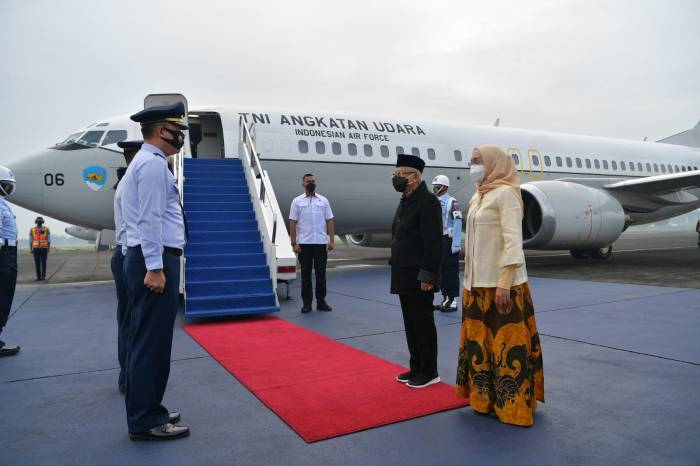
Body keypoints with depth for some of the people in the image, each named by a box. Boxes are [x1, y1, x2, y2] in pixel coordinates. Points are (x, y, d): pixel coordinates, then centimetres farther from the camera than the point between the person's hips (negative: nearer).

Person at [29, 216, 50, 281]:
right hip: (36, 248, 1)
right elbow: (30, 240, 4)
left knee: (43, 263, -2)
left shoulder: (46, 229, -1)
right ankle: (38, 277, 7)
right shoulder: (32, 229, 2)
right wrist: (30, 249, -1)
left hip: (44, 249, -1)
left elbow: (49, 240, 0)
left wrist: (48, 249, -5)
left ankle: (43, 276, 4)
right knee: (37, 263, 1)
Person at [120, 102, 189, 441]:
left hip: (149, 260, 11)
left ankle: (145, 412, 24)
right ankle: (146, 422, 4)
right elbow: (150, 219, -18)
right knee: (152, 341, -5)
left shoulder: (143, 163, 22)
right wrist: (154, 268, -21)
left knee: (144, 339, 14)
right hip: (155, 260, -11)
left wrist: (152, 265, 18)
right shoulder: (153, 163, -10)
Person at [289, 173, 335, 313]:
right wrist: (294, 243, -8)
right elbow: (293, 223, -2)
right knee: (306, 274, 5)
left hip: (321, 243, 2)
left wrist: (332, 240, -3)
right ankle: (306, 303, 12)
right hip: (304, 243, -2)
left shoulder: (323, 201, 7)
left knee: (321, 273, 7)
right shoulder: (297, 201, 1)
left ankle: (321, 301, 16)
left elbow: (329, 221, 5)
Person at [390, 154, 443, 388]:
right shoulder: (406, 201, 14)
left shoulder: (427, 201, -15)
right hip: (405, 276, 9)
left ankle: (429, 372, 15)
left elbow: (434, 243, -19)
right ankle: (416, 368, 27)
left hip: (419, 277, -9)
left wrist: (427, 276, -20)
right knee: (411, 324, 15)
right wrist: (397, 269, 16)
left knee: (422, 324, 1)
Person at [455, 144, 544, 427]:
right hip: (478, 283, 9)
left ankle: (513, 405, 12)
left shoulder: (505, 193, -10)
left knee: (505, 343, 0)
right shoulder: (478, 196, 15)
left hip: (500, 283, -8)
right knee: (479, 340, 14)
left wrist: (504, 283, -22)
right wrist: (470, 282, 17)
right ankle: (485, 397, 27)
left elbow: (513, 240, -17)